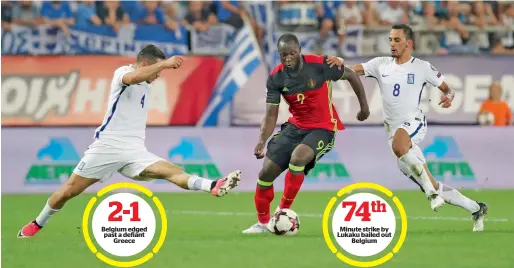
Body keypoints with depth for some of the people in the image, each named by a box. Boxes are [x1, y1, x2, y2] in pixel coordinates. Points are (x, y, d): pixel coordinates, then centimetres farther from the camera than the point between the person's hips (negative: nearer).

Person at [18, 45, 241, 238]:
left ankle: (213, 186, -45)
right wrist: (164, 63, -41)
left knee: (170, 171, -21)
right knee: (70, 190, 2)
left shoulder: (145, 85, 16)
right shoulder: (122, 73, -6)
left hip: (134, 151, 4)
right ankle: (37, 224, 24)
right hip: (107, 145, -4)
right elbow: (132, 77, -33)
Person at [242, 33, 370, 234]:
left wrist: (364, 105, 1)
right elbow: (271, 114, -5)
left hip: (322, 129, -5)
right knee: (266, 172, -1)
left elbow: (351, 75, -3)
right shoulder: (276, 77, -8)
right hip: (295, 126, 5)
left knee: (297, 157, -33)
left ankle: (284, 211, -16)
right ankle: (263, 223, 21)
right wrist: (262, 141, -20)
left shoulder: (319, 65, -18)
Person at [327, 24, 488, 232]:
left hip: (413, 123, -5)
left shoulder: (422, 67, 0)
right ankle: (475, 209, 20)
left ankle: (431, 192, -33)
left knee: (398, 145, -42)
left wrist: (448, 97, -15)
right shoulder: (381, 64, 10)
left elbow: (446, 89, 8)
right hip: (394, 128, 5)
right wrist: (339, 63, -19)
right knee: (432, 187, 4)